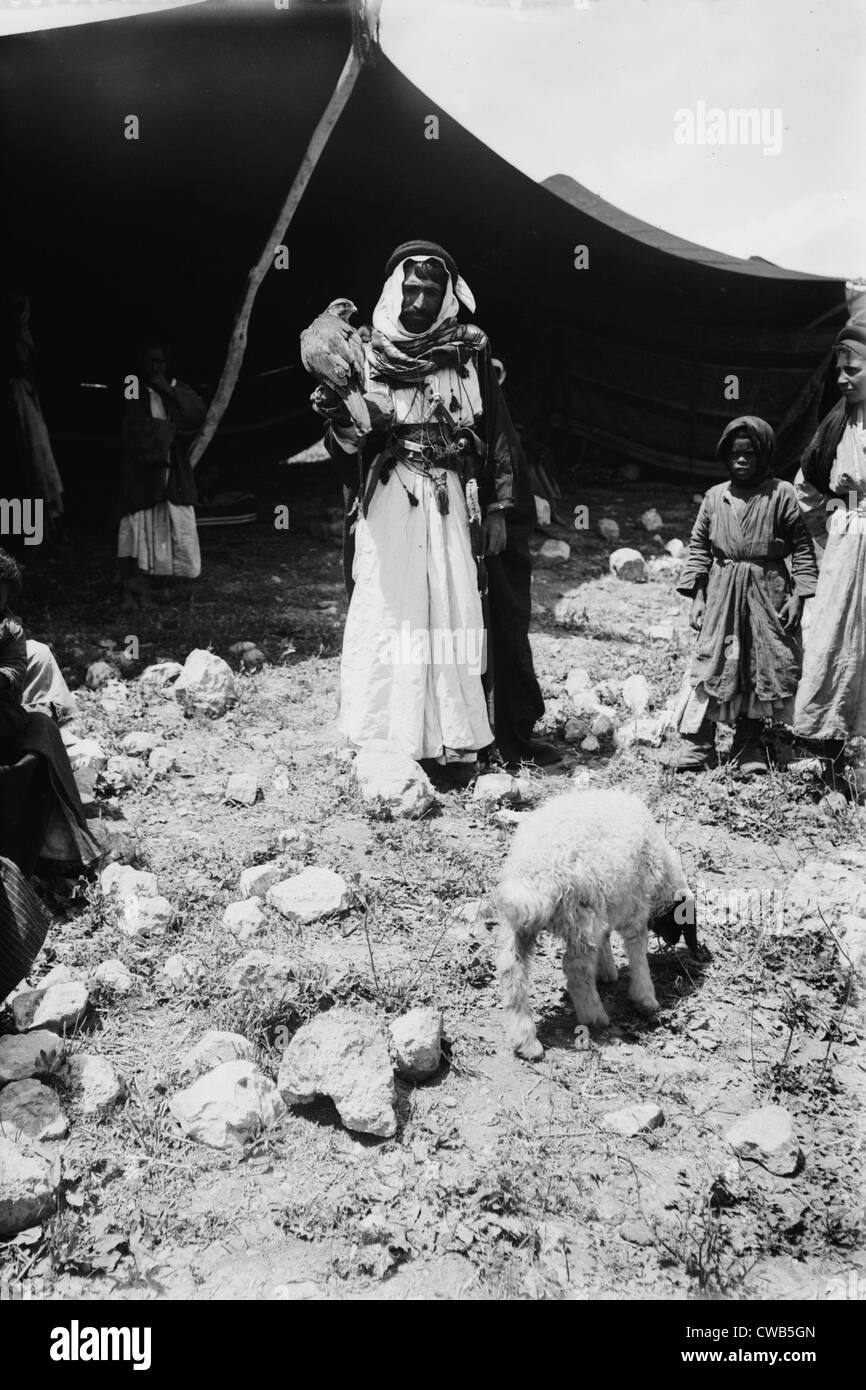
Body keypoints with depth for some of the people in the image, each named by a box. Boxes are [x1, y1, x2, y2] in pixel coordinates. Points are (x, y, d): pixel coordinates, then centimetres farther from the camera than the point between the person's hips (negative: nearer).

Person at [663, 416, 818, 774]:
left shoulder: (782, 494, -1)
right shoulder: (715, 497, 6)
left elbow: (802, 548, 1)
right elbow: (698, 547, 8)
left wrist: (798, 595, -6)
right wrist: (696, 597, 1)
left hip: (768, 594, -1)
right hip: (721, 594, 1)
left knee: (763, 667, 4)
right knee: (710, 664, -4)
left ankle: (749, 745, 16)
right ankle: (696, 745, -2)